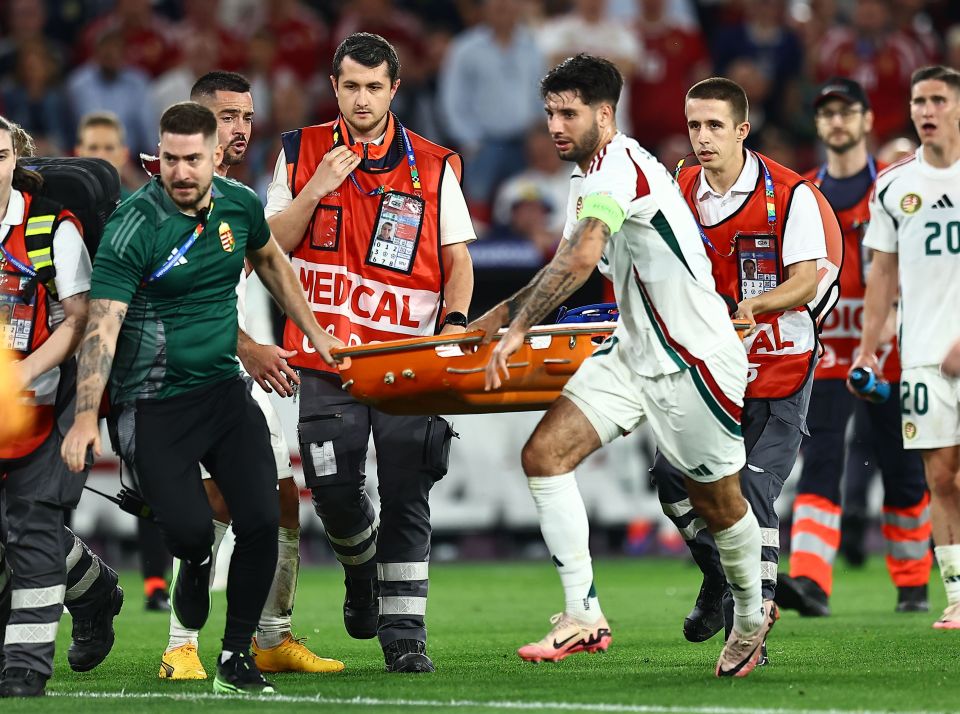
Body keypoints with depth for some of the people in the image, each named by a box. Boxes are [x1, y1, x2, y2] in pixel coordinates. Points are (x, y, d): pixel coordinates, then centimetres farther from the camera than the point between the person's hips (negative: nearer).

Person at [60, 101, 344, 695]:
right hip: (154, 403, -5)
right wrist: (86, 416, -31)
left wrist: (315, 333, 25)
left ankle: (237, 658, 6)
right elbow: (103, 325, -22)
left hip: (224, 388, 5)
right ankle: (195, 564, 22)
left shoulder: (239, 205, 0)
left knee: (262, 519, -8)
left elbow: (270, 261, 23)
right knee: (190, 529, -17)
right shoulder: (134, 227, -17)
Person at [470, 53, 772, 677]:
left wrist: (519, 328, -35)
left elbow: (582, 258, -37)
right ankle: (584, 616, -8)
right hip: (633, 356, 9)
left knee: (718, 502, 7)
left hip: (695, 358, -9)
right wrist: (503, 312, 13)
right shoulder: (590, 176, 9)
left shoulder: (619, 167, -22)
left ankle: (752, 615, 34)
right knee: (544, 455, -8)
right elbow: (571, 265, 24)